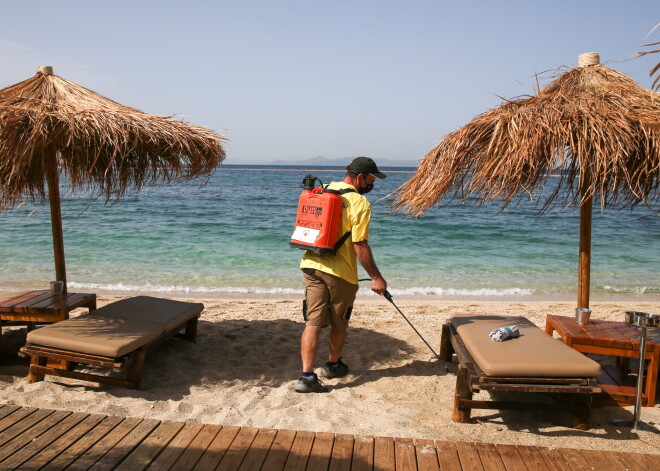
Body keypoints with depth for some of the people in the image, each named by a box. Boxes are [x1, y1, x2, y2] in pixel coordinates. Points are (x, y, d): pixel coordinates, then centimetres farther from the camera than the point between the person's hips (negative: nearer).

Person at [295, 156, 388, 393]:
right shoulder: (359, 203, -13)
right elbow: (360, 245, -16)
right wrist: (376, 277, -9)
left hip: (311, 265, 5)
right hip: (340, 272, -5)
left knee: (313, 322, 4)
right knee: (339, 324, 16)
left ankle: (307, 376, -2)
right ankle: (333, 365, 35)